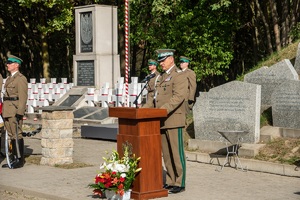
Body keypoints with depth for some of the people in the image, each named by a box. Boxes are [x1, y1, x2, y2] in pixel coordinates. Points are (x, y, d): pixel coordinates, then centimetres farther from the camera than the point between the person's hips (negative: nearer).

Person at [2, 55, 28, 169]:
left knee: (17, 135, -6)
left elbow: (23, 97, -14)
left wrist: (19, 112, -19)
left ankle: (20, 160, -1)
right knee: (11, 135, 10)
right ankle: (14, 159, 15)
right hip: (7, 111, 9)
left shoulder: (21, 79, -9)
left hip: (15, 110, -9)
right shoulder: (9, 79, 18)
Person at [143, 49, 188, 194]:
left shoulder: (179, 75, -8)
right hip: (161, 121, 8)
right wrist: (144, 108, 9)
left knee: (176, 153, -3)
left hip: (173, 120, -8)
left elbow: (178, 97, -20)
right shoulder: (161, 77, 20)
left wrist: (163, 110, -30)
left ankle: (180, 183, 2)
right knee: (166, 154, 11)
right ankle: (170, 181, 18)